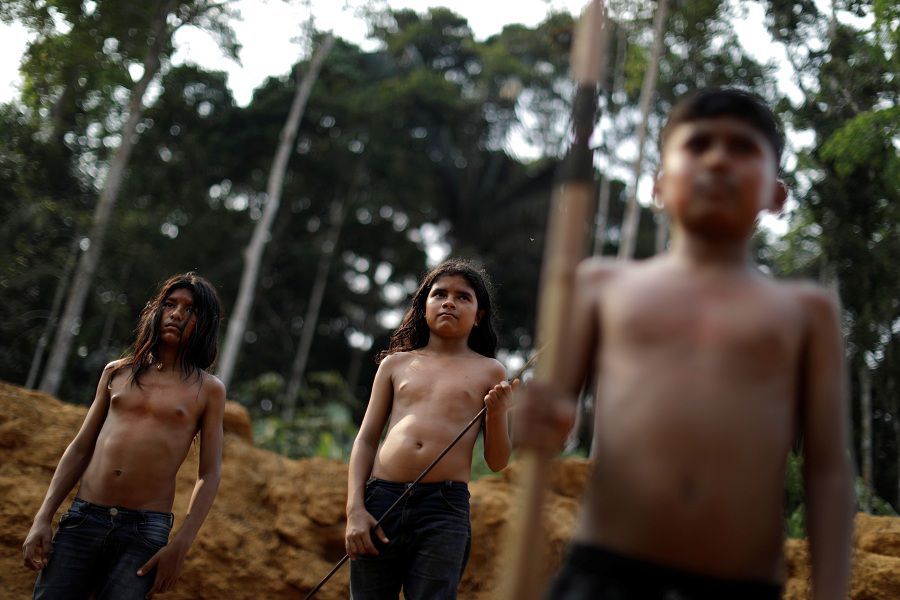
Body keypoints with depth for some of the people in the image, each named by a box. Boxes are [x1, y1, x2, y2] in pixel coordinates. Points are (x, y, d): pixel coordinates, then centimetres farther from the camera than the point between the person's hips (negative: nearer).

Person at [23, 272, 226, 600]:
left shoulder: (208, 390, 4)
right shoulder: (117, 372, 12)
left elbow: (209, 475, 1)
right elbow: (80, 449, 13)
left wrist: (180, 546, -8)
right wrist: (43, 518, 5)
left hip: (145, 529, -2)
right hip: (83, 517, 2)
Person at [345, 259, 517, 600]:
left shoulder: (489, 372, 11)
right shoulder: (395, 363, 15)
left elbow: (497, 462, 11)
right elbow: (366, 439, 13)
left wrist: (497, 413, -8)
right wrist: (355, 509, 2)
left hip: (445, 507, -2)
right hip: (380, 498, 2)